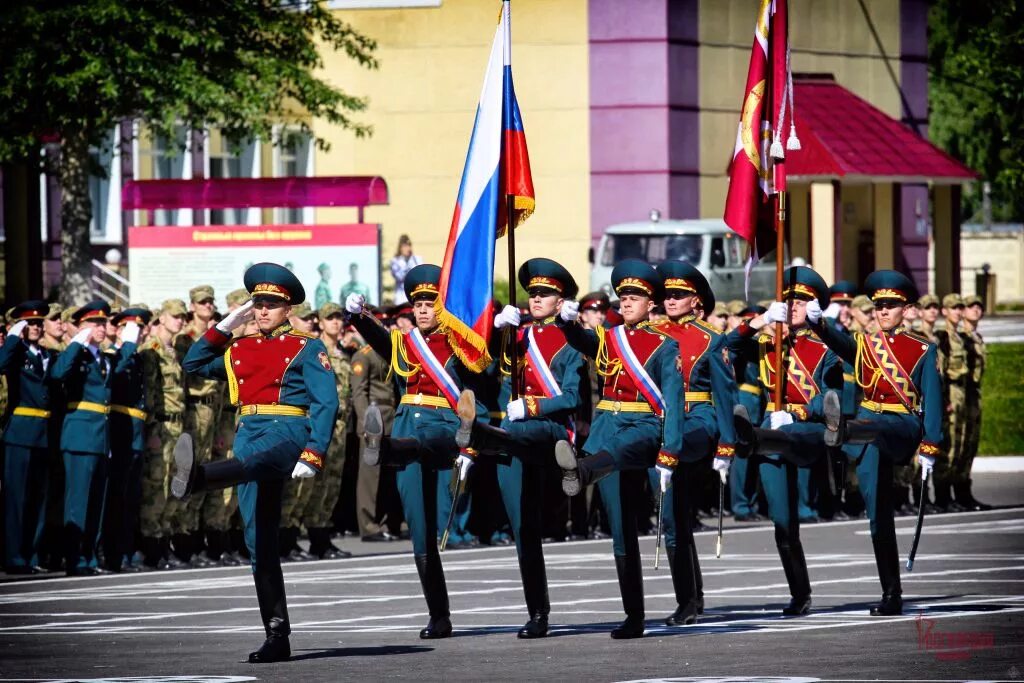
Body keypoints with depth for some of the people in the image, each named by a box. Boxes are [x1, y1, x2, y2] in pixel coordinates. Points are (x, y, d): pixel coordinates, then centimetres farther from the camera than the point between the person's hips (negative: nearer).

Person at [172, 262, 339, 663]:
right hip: (249, 435, 7)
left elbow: (327, 403, -3)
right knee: (259, 540, 0)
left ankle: (196, 478, -78)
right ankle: (277, 637, 0)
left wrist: (313, 456, -15)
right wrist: (226, 326, 15)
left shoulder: (306, 348, 5)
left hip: (288, 433, -7)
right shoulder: (240, 349, 21)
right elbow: (194, 364, 24)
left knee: (255, 461, -42)